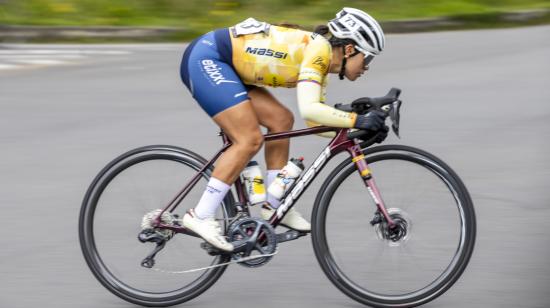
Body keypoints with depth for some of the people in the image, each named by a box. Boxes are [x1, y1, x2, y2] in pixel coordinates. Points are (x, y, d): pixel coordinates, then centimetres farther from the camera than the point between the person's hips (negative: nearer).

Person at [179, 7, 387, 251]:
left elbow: (315, 121, 14)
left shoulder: (322, 65, 11)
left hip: (222, 64, 10)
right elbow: (308, 109, -29)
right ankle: (200, 217, -12)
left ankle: (274, 206, 13)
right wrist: (357, 120, -28)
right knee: (250, 140, -15)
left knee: (281, 120, 7)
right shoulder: (318, 50, -17)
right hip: (206, 58, -10)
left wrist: (355, 129, 3)